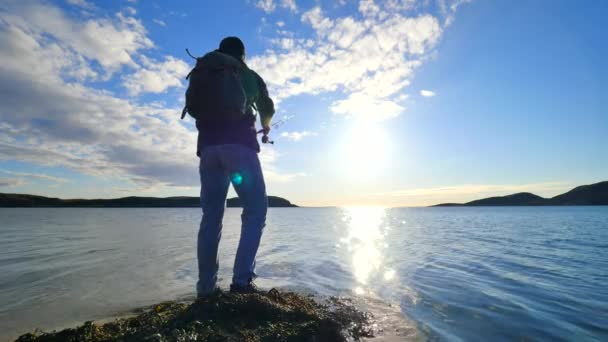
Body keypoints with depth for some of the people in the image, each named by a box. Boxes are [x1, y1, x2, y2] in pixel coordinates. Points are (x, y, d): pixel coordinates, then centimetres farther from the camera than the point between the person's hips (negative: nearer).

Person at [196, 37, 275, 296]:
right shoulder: (250, 75, 20)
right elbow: (268, 109, 29)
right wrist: (265, 127, 50)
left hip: (208, 147, 4)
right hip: (239, 144, -4)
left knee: (211, 216, 6)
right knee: (255, 211, -2)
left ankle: (205, 285, 4)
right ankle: (241, 278, -12)